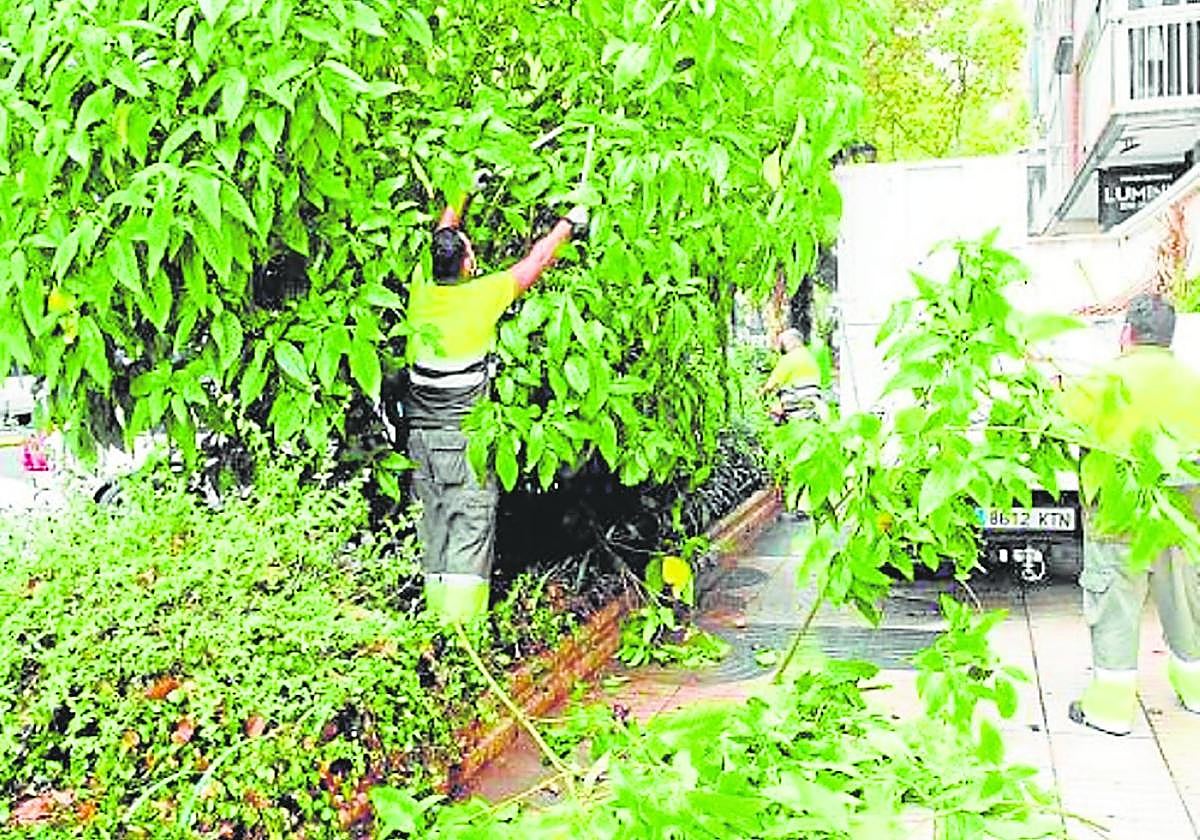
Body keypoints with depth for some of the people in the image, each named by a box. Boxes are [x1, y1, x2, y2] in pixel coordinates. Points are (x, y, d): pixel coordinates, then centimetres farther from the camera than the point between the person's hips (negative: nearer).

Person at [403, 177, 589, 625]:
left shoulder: (422, 291, 1)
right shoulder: (481, 295, -11)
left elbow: (443, 234, 20)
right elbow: (536, 261, 1)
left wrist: (465, 192, 33)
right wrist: (569, 223, 16)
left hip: (421, 432, 5)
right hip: (467, 433, -5)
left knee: (432, 523, 10)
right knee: (470, 524, -2)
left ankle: (436, 613, 15)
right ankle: (463, 621, -4)